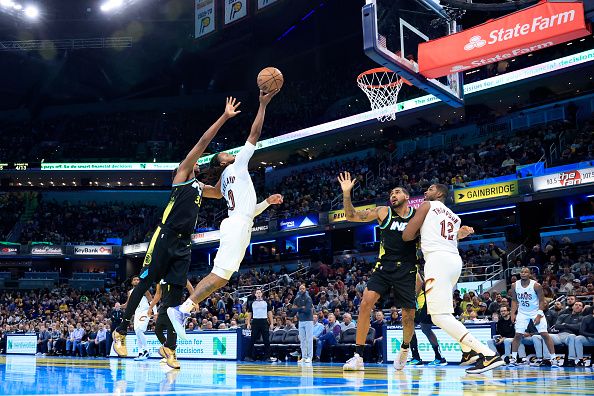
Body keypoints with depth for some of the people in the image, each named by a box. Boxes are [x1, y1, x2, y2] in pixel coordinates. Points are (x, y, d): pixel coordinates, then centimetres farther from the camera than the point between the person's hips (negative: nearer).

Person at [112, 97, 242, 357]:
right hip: (165, 237, -7)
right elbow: (202, 142, -2)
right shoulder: (181, 174, 5)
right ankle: (121, 331, 5)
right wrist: (225, 117, -3)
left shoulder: (200, 187, 24)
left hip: (184, 243, 7)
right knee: (144, 283, -4)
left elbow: (220, 193, 41)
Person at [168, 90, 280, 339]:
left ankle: (183, 310, 2)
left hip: (238, 226, 10)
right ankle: (182, 309, -19)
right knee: (220, 275, -16)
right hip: (237, 227, -10)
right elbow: (254, 135, 2)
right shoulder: (236, 166, 7)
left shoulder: (226, 183, 30)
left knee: (220, 277, 6)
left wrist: (268, 202, 26)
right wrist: (263, 105, 7)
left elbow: (247, 211, 32)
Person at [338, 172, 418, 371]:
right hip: (384, 267, 0)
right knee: (366, 303, -19)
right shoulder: (384, 212, 4)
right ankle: (358, 357, -13)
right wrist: (346, 193, -12)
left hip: (407, 271, 0)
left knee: (408, 316, 3)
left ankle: (405, 348, 38)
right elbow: (352, 216, 1)